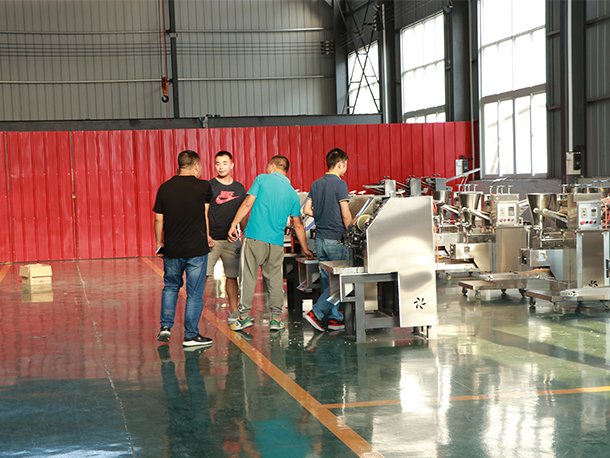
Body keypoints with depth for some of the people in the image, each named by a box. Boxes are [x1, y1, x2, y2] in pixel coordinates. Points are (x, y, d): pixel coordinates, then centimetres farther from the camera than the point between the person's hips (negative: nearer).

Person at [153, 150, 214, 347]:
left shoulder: (165, 188, 0)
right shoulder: (203, 187, -7)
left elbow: (158, 220, 4)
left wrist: (159, 243, 15)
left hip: (171, 249, 3)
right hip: (196, 249, -3)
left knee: (171, 287, 22)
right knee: (194, 293, 5)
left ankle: (165, 327, 18)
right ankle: (190, 336, 9)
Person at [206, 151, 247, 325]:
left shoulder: (239, 188, 11)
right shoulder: (208, 186, -3)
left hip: (232, 240, 4)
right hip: (211, 239, -4)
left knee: (232, 276, 8)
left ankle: (233, 311, 17)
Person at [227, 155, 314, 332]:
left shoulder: (262, 179, 2)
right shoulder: (292, 193, 13)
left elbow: (247, 204, -5)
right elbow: (298, 224, 14)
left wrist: (234, 225, -1)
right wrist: (305, 248, 22)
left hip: (255, 237, -3)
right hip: (276, 242, 3)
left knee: (248, 276, 3)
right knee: (274, 279, 10)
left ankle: (244, 316, 5)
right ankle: (276, 318, 11)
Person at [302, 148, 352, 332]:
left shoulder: (316, 184, 9)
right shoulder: (340, 184, -11)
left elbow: (306, 209, 10)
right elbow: (346, 215, -13)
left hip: (320, 239, 7)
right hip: (336, 239, -7)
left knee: (328, 282, 11)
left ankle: (334, 318, 15)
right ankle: (317, 313, -5)